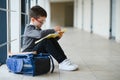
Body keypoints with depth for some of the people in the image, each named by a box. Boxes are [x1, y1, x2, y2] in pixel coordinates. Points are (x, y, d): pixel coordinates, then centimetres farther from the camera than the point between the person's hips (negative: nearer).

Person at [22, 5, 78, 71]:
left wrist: (57, 37, 1)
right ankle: (62, 62, -31)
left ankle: (64, 60, -21)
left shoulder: (38, 29, 18)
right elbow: (40, 34, -33)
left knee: (52, 40, -12)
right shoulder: (28, 28, -11)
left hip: (38, 51, 8)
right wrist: (54, 30, -27)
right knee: (46, 41, -30)